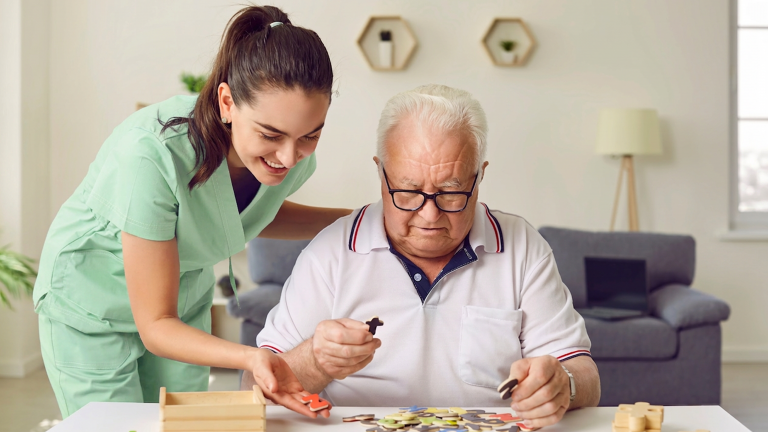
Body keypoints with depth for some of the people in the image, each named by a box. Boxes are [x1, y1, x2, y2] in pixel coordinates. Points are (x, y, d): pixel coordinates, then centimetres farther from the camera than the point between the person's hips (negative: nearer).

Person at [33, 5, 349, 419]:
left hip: (186, 301, 5)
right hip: (92, 307, -5)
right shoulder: (151, 155, -38)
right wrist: (251, 358, -47)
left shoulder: (294, 152, -19)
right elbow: (155, 325, -30)